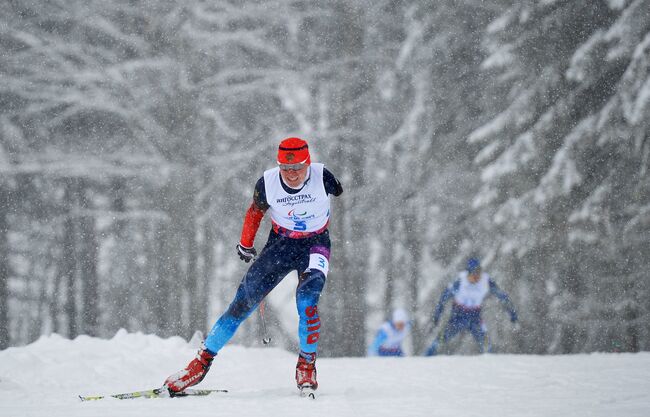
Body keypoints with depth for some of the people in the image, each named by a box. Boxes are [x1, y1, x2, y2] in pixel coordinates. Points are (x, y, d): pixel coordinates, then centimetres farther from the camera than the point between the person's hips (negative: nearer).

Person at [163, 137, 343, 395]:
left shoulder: (322, 177, -22)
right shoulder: (268, 183, -17)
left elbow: (340, 193, 4)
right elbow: (255, 211, 4)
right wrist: (245, 244, 13)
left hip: (315, 244, -2)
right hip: (280, 243, 2)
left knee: (307, 301, -27)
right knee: (243, 303, -4)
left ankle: (307, 366, -8)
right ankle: (202, 361, 5)